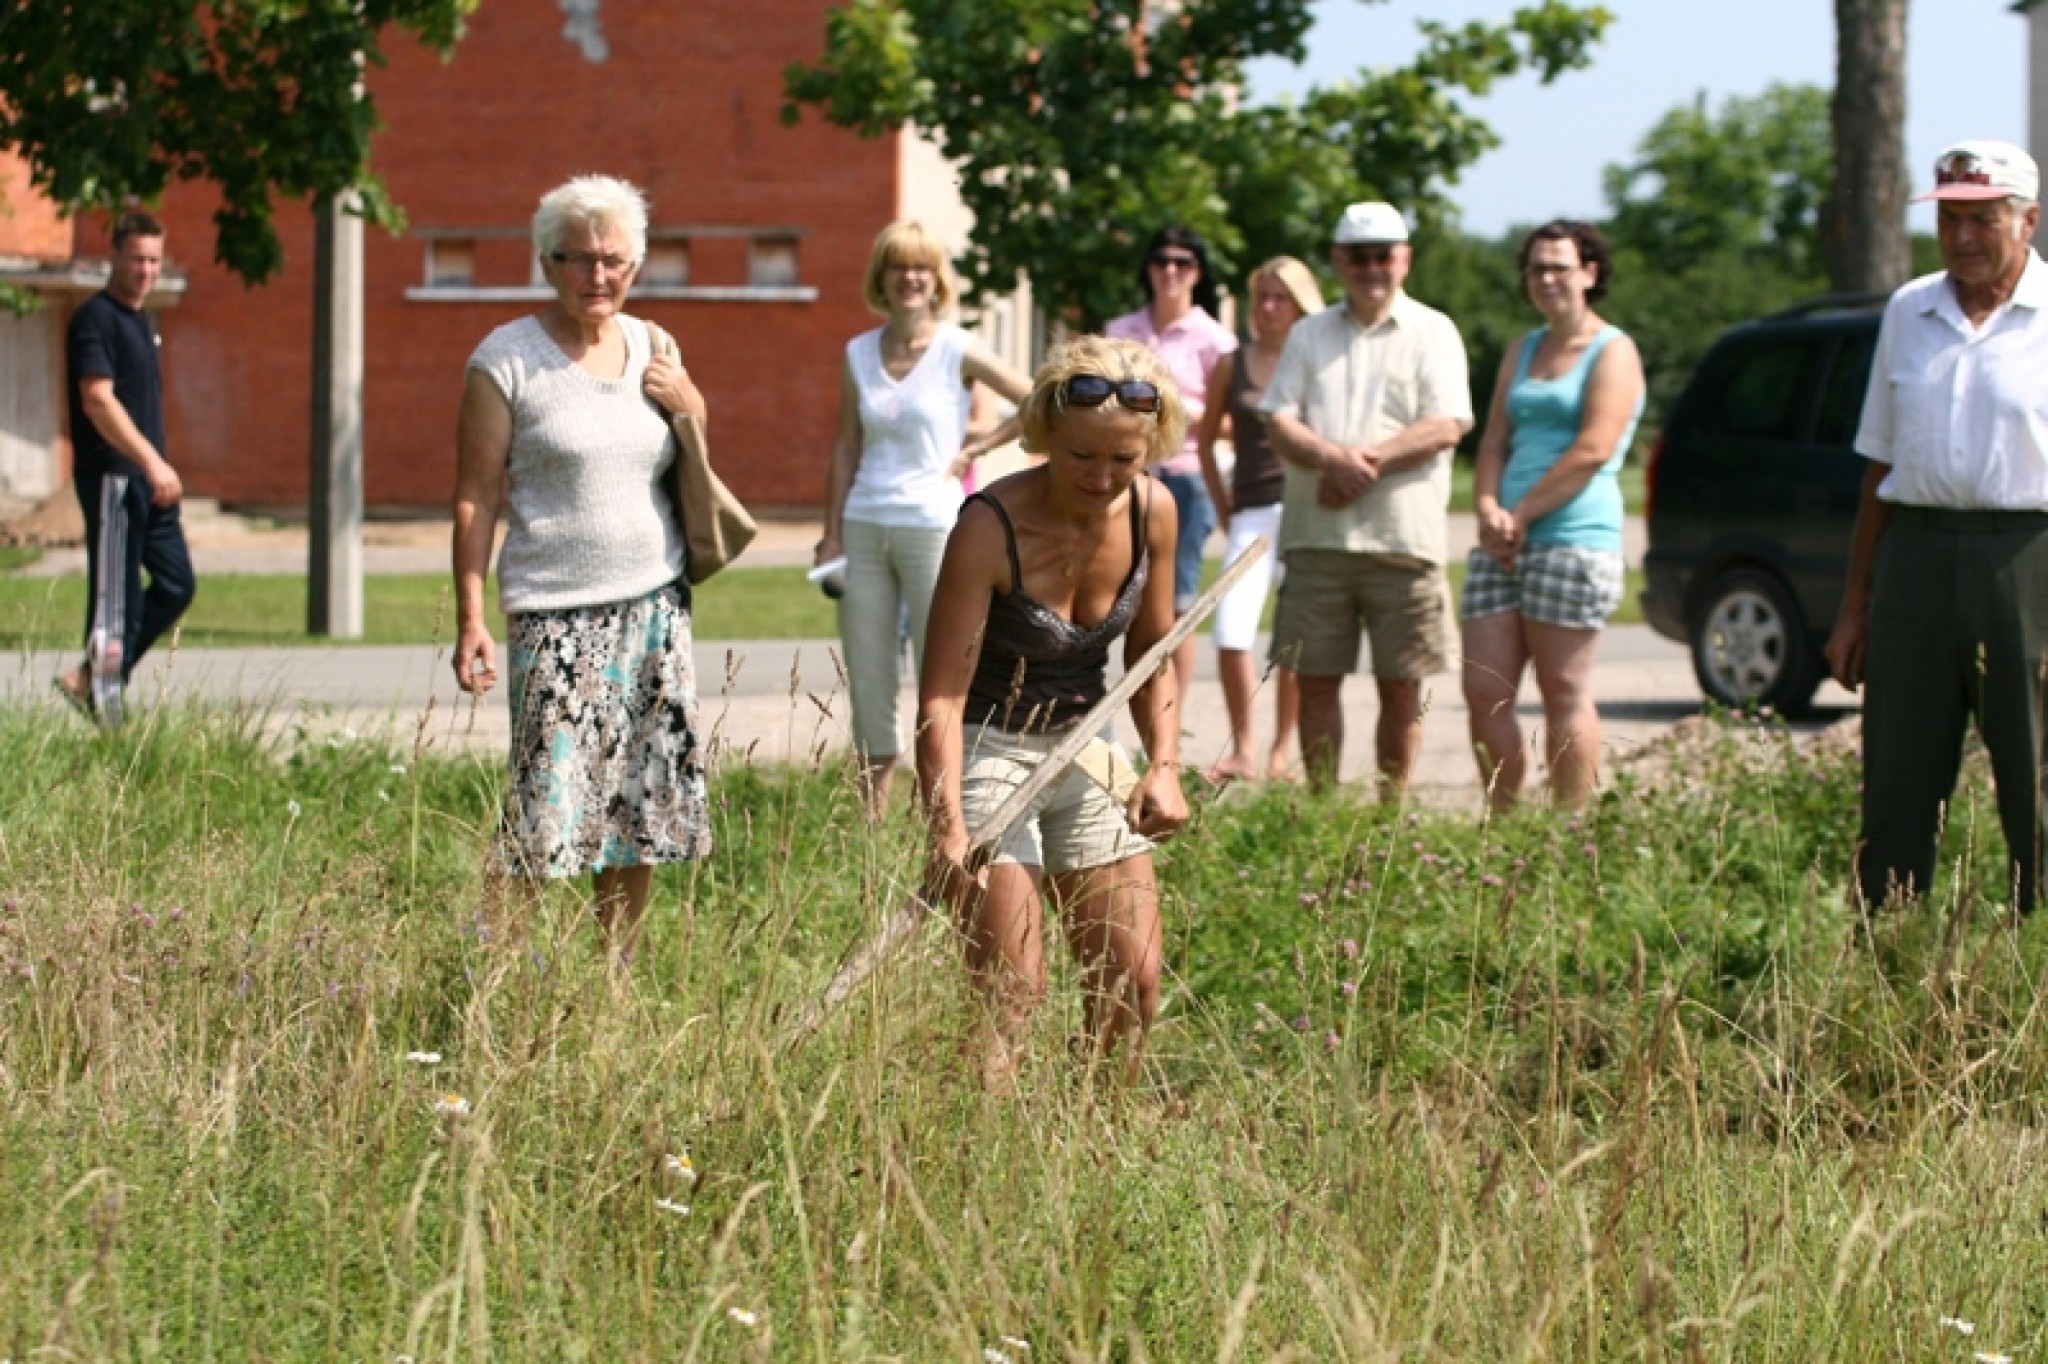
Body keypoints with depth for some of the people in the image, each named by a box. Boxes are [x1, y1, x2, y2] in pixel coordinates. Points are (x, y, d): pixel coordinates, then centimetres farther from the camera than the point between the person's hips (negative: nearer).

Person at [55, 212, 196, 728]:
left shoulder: (141, 321, 18)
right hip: (111, 477, -10)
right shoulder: (95, 318, -12)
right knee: (116, 596, -8)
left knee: (177, 585, 10)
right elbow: (98, 401, -22)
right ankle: (104, 703, -3)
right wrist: (151, 461, -29)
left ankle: (90, 679, 15)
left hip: (148, 479, 10)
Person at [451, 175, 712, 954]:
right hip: (556, 616, -5)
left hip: (656, 606, 5)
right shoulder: (506, 360, -3)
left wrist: (689, 406, 2)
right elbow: (475, 497, -4)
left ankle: (620, 969, 16)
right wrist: (471, 619, -11)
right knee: (547, 803, -12)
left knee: (648, 799, 5)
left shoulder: (652, 349, 11)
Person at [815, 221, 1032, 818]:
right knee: (866, 676, 5)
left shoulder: (959, 352, -4)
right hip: (864, 528, 4)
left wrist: (976, 448, -5)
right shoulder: (859, 353, 7)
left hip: (932, 527, -4)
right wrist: (832, 538, 6)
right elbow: (846, 448, 10)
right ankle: (871, 824, 12)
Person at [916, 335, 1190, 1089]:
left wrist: (1164, 765, -7)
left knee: (1135, 986, 4)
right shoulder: (991, 526, -23)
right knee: (1010, 995, -13)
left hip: (1085, 752, 6)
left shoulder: (1152, 514, -6)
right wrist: (948, 827, -36)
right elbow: (942, 692, -24)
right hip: (989, 751, -6)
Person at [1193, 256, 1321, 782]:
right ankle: (1242, 752, -3)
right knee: (1231, 632, -12)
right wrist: (1221, 503, 13)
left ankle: (1282, 753, 10)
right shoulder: (1231, 366, 10)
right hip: (1251, 513, 2)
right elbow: (1206, 437, 19)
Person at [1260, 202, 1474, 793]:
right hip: (1315, 536, 2)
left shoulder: (1432, 332, 5)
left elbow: (1445, 427, -7)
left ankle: (1392, 807, 10)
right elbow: (1279, 422, 3)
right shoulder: (1309, 334, 14)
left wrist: (1368, 459, -16)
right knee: (1315, 679, 3)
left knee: (1401, 685, 2)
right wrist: (1333, 458, -16)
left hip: (1403, 539, -2)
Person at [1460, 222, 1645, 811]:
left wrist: (1522, 515, -11)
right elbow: (1495, 440, 15)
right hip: (1503, 543, 7)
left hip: (1574, 536, -7)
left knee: (1565, 693, -5)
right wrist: (1489, 509, -4)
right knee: (1484, 692, 0)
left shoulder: (1611, 352, 0)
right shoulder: (1522, 352, 21)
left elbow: (1594, 449, -11)